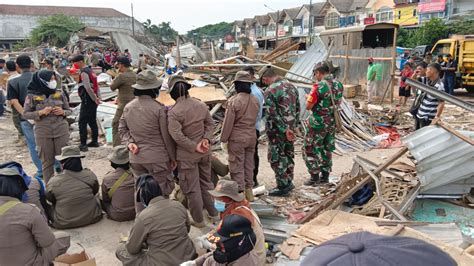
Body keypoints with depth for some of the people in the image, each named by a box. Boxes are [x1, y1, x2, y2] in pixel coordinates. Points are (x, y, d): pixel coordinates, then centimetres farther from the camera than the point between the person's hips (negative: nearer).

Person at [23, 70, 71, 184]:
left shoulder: (60, 94, 3)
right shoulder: (32, 96, -3)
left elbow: (69, 110, 11)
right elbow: (26, 114, 0)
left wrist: (62, 112, -11)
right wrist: (41, 112, -16)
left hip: (61, 131, 1)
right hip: (43, 133, -1)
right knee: (47, 161, 7)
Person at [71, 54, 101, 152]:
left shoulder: (84, 73, -14)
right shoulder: (90, 71, 15)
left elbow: (88, 88, -21)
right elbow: (96, 85, 15)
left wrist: (95, 99, -15)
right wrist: (98, 97, 11)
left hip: (87, 100, -9)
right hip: (93, 100, 9)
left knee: (82, 122, -5)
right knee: (92, 121, 16)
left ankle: (83, 144, -4)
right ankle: (95, 141, 24)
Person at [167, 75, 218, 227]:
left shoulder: (174, 112, -20)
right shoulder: (201, 105, -2)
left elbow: (177, 136, -24)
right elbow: (210, 124, 3)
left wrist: (195, 147, -17)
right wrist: (206, 139, -9)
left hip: (187, 156, -6)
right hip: (205, 153, 6)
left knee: (192, 188, 9)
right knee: (206, 183, 23)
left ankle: (198, 220, 21)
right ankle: (213, 213, 36)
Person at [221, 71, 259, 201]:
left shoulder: (233, 101, -18)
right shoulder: (255, 100, 1)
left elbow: (228, 122, -15)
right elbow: (255, 119, 9)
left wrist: (223, 139, -5)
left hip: (237, 138, -6)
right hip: (251, 137, 6)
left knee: (237, 166, 5)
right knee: (249, 165, 17)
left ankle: (240, 193, 10)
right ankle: (249, 190, 28)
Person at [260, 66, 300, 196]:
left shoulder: (270, 91, -16)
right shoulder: (291, 86, 7)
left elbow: (273, 114, -21)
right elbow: (297, 108, 12)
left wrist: (285, 130, -16)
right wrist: (295, 125, 16)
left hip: (277, 130, -8)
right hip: (291, 127, 8)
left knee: (276, 157, 2)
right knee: (288, 154, 17)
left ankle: (283, 186, 6)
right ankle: (289, 182, 27)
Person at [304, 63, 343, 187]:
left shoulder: (319, 86, -19)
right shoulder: (338, 84, 3)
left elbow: (308, 106, -16)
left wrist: (310, 98, 4)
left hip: (318, 122, -7)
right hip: (332, 122, 7)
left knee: (310, 149, 6)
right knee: (327, 149, 17)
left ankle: (314, 177, 9)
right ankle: (325, 176, 25)